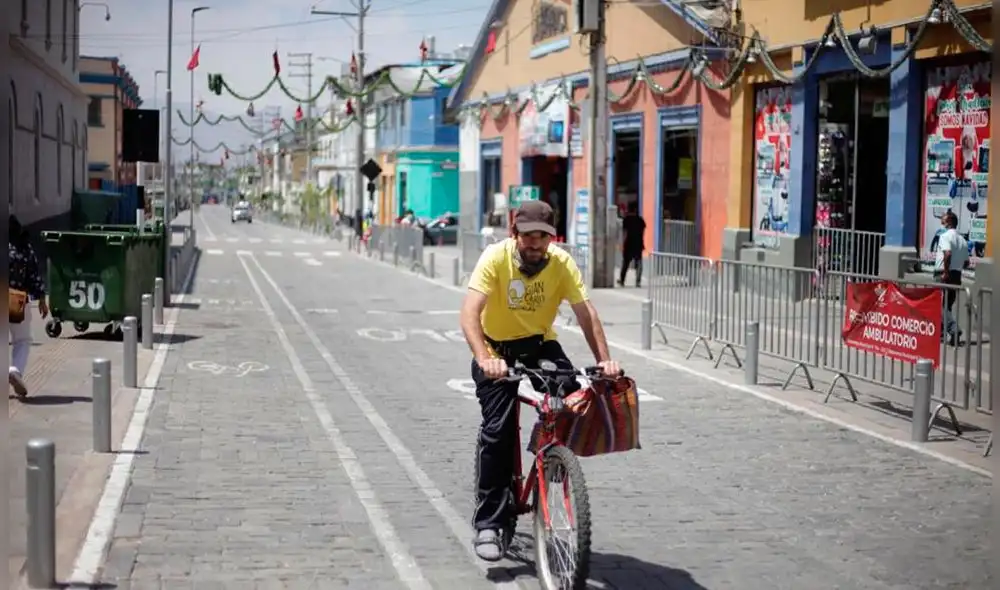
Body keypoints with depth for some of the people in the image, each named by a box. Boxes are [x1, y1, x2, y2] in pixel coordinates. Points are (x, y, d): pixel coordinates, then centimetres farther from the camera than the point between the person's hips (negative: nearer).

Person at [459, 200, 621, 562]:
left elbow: (585, 312, -21)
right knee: (498, 430, -15)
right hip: (497, 348, -2)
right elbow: (469, 312, -34)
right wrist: (484, 358, -49)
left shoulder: (562, 263, -16)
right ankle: (489, 522, -5)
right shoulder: (496, 257, -24)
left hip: (540, 344, 3)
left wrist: (604, 359, -35)